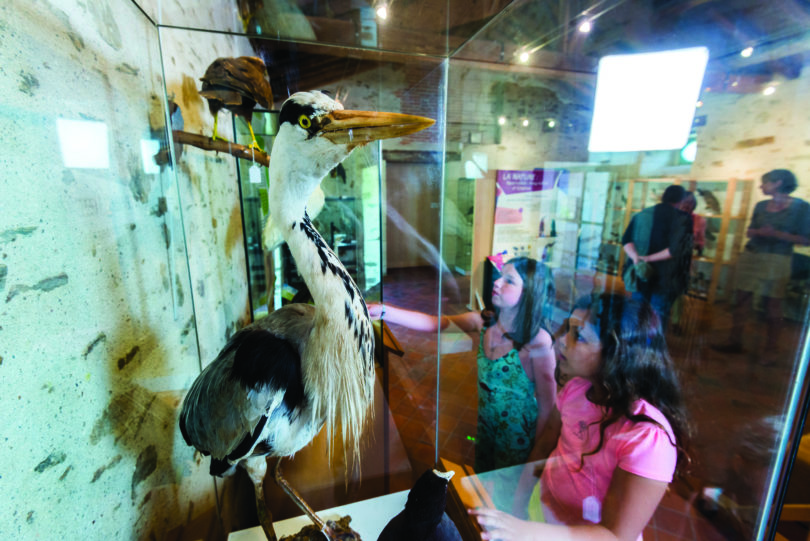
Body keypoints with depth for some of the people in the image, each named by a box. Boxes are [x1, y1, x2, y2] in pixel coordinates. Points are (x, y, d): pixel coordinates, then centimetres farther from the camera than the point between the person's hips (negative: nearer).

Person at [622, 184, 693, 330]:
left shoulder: (642, 214, 6)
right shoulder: (682, 220, -6)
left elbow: (626, 240, -6)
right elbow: (676, 249, -18)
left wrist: (636, 258, -19)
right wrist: (650, 258, -15)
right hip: (664, 280, -3)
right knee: (659, 317, 8)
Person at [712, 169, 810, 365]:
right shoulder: (761, 205, 9)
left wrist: (777, 234, -19)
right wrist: (760, 232, -8)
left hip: (776, 261, -4)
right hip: (750, 258, 4)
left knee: (772, 307, 0)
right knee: (741, 301, 4)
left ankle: (771, 351, 12)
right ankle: (735, 342, 12)